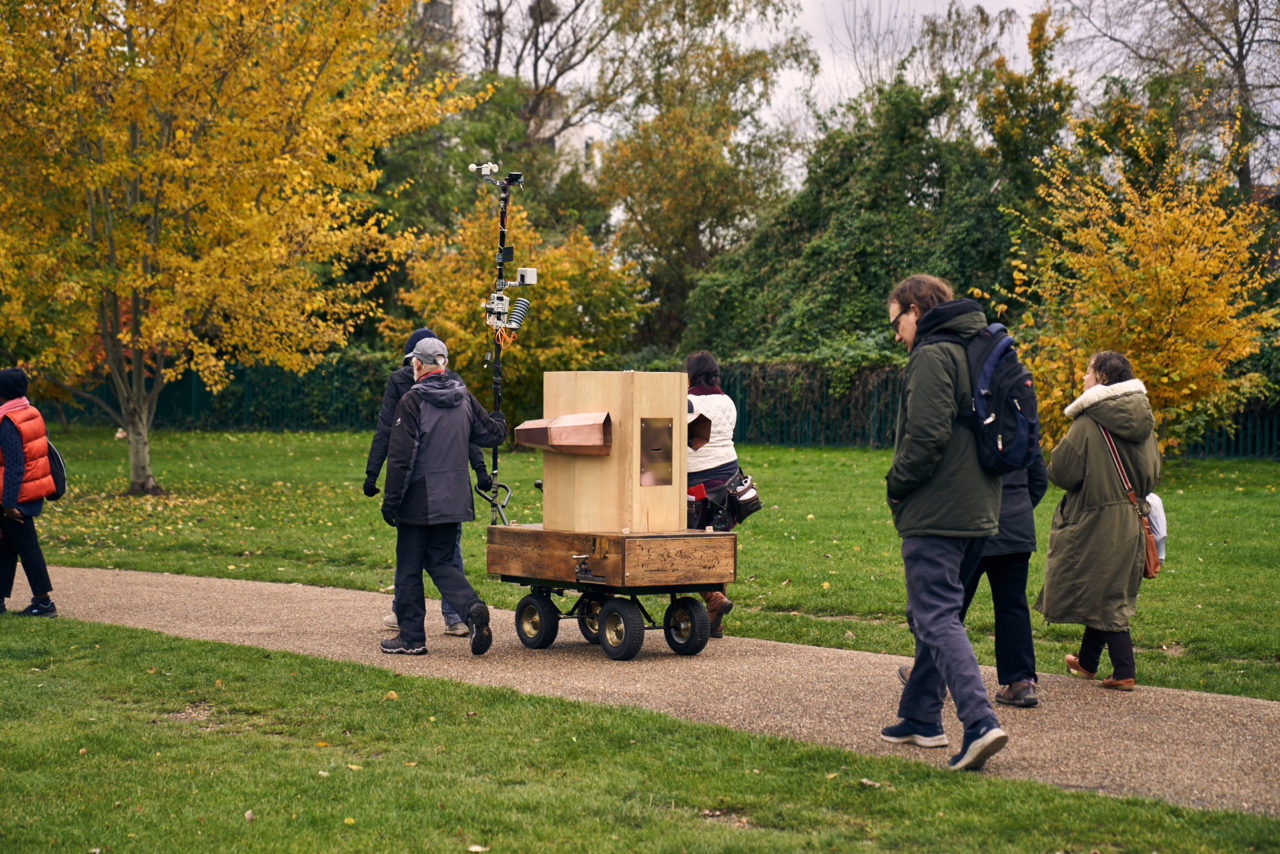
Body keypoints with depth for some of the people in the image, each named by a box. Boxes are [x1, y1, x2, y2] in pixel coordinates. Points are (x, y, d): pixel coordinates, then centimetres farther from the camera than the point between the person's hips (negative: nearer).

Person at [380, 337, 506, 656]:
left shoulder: (413, 400, -12)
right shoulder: (465, 399, 4)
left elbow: (401, 455, -15)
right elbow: (492, 435, 14)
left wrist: (391, 499, -10)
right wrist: (499, 422, 38)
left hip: (418, 499, -5)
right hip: (453, 499, 5)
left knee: (409, 569, 6)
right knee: (442, 563, 12)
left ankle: (411, 637, 11)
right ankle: (472, 608, -13)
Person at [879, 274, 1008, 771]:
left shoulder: (932, 357, -12)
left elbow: (927, 435, -23)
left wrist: (896, 484, -7)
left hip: (935, 515, -10)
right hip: (978, 511, 10)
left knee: (937, 618, -11)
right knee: (931, 613, 19)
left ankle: (980, 722, -21)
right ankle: (921, 717, 26)